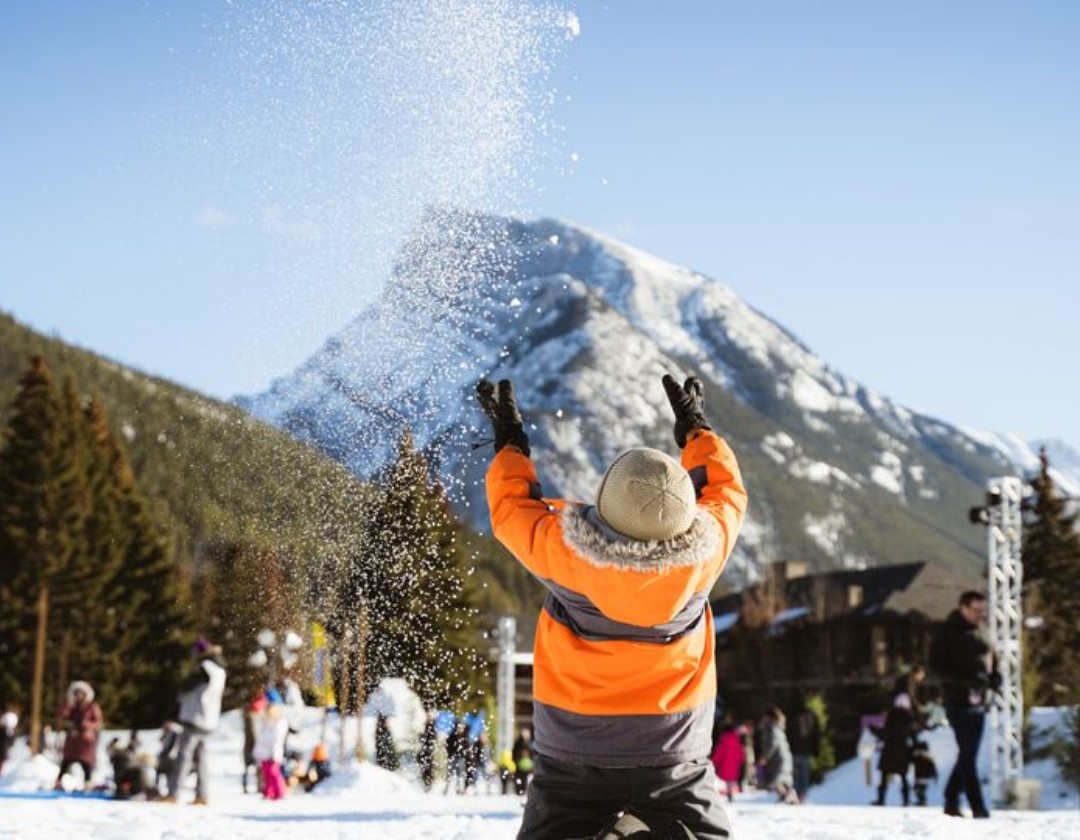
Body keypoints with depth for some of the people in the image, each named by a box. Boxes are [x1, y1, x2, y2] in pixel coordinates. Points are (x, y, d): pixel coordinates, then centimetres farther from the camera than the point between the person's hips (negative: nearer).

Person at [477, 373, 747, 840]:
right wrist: (697, 430, 26)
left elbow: (512, 507, 5)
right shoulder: (702, 553, -14)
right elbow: (726, 490, 9)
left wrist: (509, 443, 22)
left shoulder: (563, 552, -17)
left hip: (573, 754, 0)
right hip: (676, 760, 1)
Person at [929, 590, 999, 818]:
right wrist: (967, 680, -22)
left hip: (977, 702, 7)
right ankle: (978, 808, -9)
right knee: (968, 755, -8)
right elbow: (937, 666, -12)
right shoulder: (946, 633, -6)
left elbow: (989, 662, 23)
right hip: (958, 702, -7)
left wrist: (994, 679, 0)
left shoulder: (978, 635, 15)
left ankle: (951, 802, 22)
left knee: (967, 755, 11)